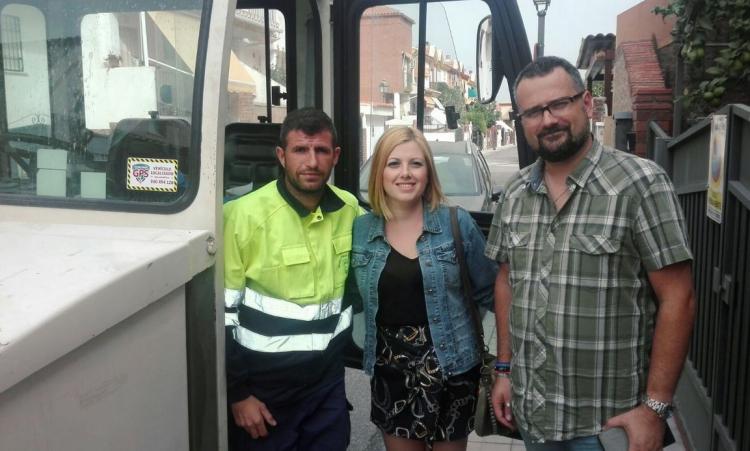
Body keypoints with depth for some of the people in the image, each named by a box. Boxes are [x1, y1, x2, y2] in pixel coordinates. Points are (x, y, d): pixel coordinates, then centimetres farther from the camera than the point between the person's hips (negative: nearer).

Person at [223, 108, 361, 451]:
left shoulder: (349, 209, -1)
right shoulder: (246, 215, -17)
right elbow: (221, 310, -13)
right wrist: (237, 393, -10)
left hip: (329, 376, 5)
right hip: (265, 382, -4)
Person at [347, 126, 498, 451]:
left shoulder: (457, 223, -8)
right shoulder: (359, 229, -1)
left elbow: (488, 291, -2)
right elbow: (352, 297, 11)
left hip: (449, 367, -2)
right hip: (389, 371, 2)